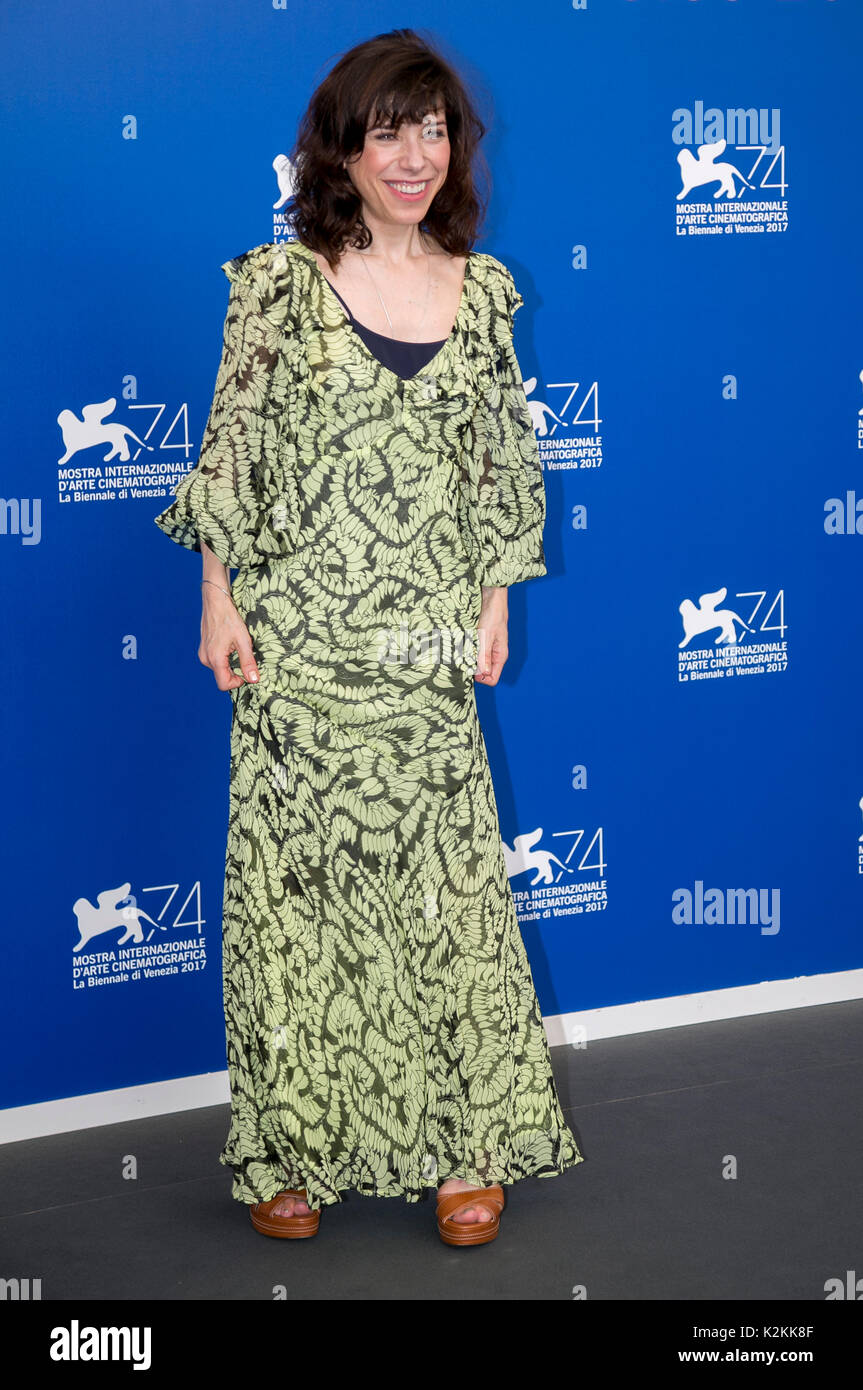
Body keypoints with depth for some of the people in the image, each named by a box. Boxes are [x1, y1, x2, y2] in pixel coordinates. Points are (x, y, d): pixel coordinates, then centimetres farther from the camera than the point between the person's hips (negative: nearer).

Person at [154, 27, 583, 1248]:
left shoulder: (481, 289, 7)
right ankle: (299, 1143, 18)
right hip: (301, 641, -2)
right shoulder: (280, 282, -2)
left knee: (443, 874, 5)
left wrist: (497, 601, 7)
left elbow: (501, 461, 12)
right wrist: (219, 601, -4)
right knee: (296, 874, 3)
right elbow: (232, 448, -1)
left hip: (427, 646, 2)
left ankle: (463, 1141, 19)